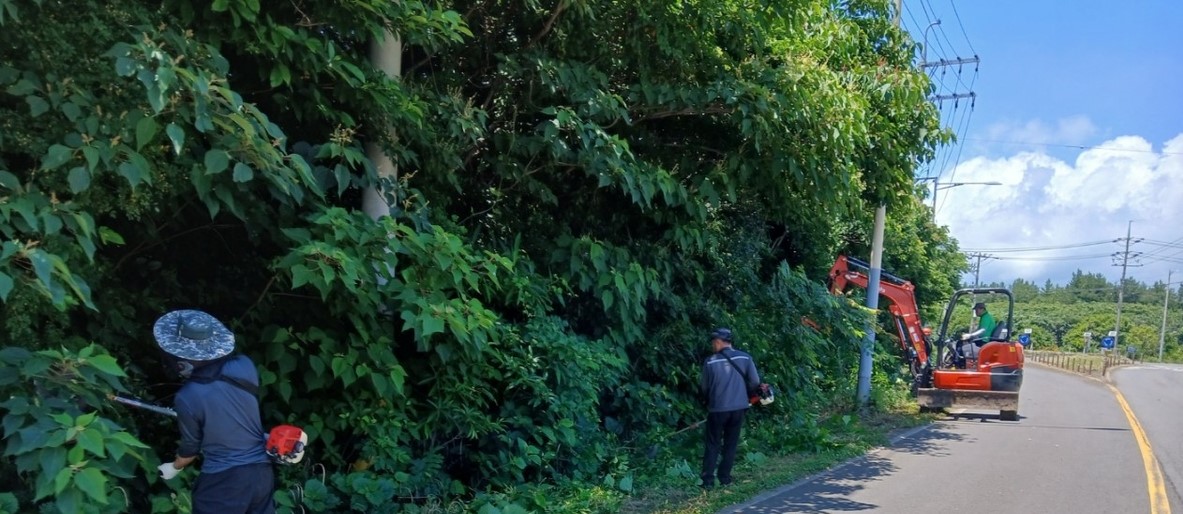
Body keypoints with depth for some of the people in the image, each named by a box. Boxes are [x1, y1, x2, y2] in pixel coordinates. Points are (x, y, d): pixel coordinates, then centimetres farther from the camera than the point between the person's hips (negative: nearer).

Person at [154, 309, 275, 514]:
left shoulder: (188, 397, -15)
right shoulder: (245, 366, -7)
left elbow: (191, 448, 1)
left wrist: (174, 467, 23)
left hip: (222, 483, -4)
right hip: (262, 473, 4)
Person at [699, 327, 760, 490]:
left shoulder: (710, 361, -9)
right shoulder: (745, 358, -4)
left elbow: (704, 387, 1)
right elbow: (755, 381, -1)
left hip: (717, 409, -2)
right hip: (738, 408, 2)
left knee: (712, 445, 8)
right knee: (731, 444, 15)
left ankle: (708, 480, 4)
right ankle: (724, 477, 17)